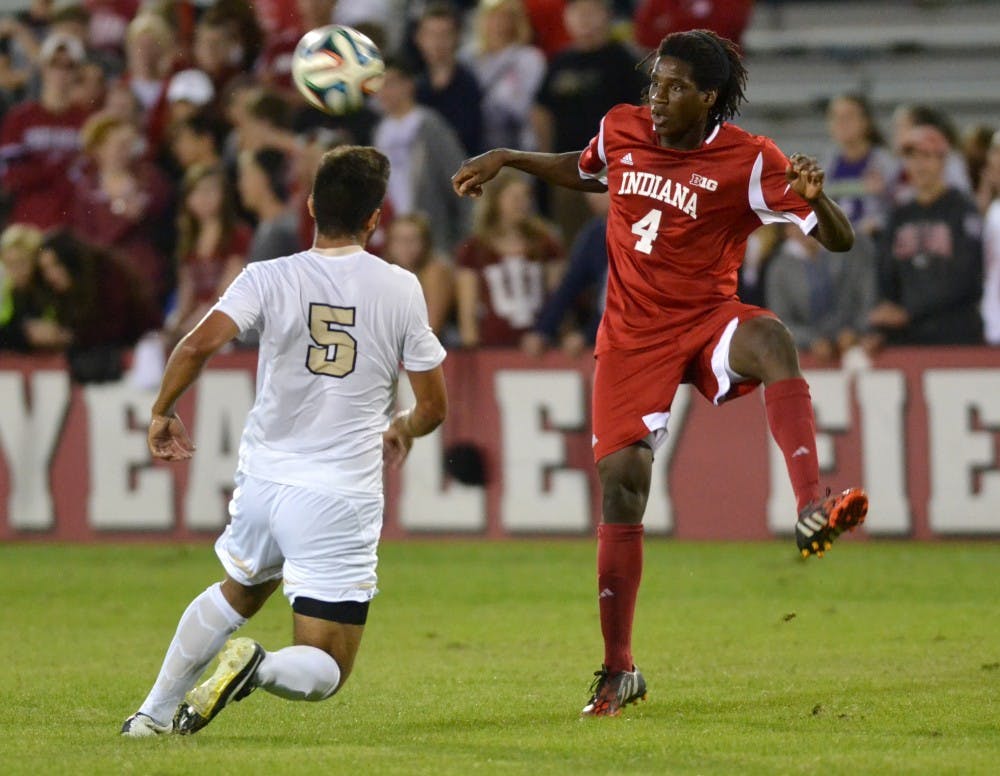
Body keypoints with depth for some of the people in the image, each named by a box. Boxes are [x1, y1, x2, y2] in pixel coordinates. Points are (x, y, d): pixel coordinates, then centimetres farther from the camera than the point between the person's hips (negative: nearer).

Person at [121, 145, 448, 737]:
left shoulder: (270, 279, -3)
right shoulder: (400, 289, -2)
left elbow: (199, 344, -17)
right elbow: (434, 407, 4)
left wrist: (164, 412, -1)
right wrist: (401, 431, 27)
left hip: (264, 482, 3)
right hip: (342, 497, -3)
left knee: (237, 593, 34)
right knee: (326, 671, 3)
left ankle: (155, 713, 27)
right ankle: (258, 669, -29)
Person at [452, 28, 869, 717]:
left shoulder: (748, 161, -11)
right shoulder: (622, 130, 2)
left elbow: (839, 241, -13)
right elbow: (586, 172, 28)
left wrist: (814, 198, -34)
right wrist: (505, 159, 20)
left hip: (707, 321, -3)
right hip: (632, 336, 3)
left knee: (770, 340, -38)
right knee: (621, 480, -6)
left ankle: (813, 512, -53)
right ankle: (618, 672, 6)